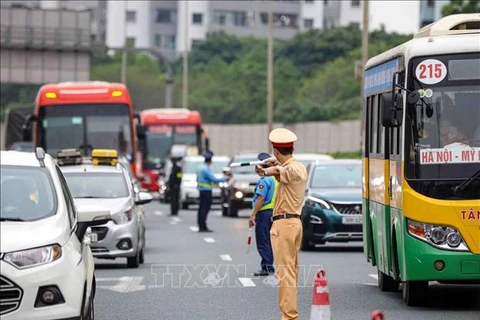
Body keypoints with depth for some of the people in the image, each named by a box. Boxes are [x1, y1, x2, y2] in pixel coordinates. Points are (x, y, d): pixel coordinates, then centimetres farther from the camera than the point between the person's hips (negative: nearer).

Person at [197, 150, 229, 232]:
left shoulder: (201, 168, 11)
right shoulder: (206, 170, -18)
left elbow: (197, 179, 21)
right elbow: (214, 179, -19)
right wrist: (224, 179, -8)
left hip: (202, 190, 10)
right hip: (206, 191, -10)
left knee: (202, 208, 11)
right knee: (205, 208, -9)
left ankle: (201, 227, 13)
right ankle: (203, 227, -10)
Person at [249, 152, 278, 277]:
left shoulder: (265, 180, -15)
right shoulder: (276, 178, 13)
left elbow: (261, 198, -21)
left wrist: (253, 214, -21)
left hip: (264, 212, -9)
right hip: (274, 212, 9)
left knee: (262, 242, -6)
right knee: (268, 241, 14)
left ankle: (267, 267, -8)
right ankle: (268, 266, 17)